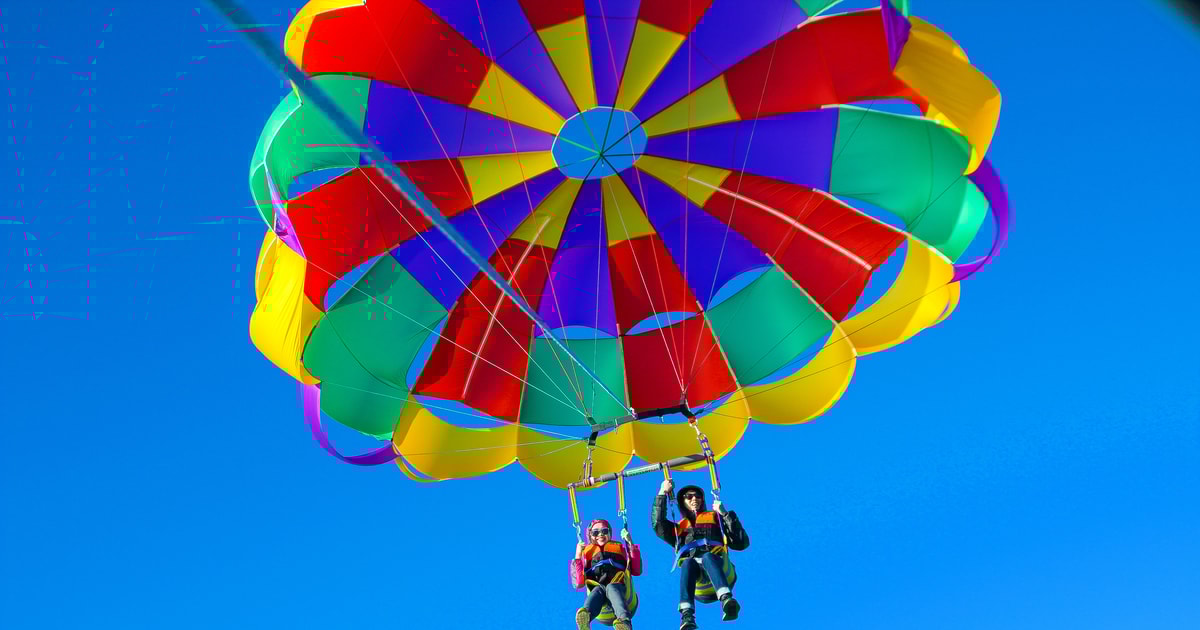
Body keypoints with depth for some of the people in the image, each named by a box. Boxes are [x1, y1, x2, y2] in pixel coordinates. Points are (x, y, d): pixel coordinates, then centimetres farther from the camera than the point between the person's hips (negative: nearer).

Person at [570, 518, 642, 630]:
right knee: (597, 589, -35)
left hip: (619, 588, 0)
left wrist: (630, 544, 6)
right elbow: (579, 584, 11)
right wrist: (578, 556, 7)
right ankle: (585, 616, -69)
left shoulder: (619, 548, 24)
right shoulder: (587, 553, 24)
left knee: (611, 587, -35)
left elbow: (637, 571, 9)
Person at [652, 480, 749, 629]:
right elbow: (658, 523, 12)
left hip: (714, 561, -1)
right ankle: (687, 616, -57)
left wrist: (726, 515, 8)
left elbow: (741, 543, 15)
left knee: (707, 556, -36)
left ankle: (727, 601, -64)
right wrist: (662, 493, 14)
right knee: (688, 562, -35)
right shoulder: (679, 527, 34)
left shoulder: (714, 517, 29)